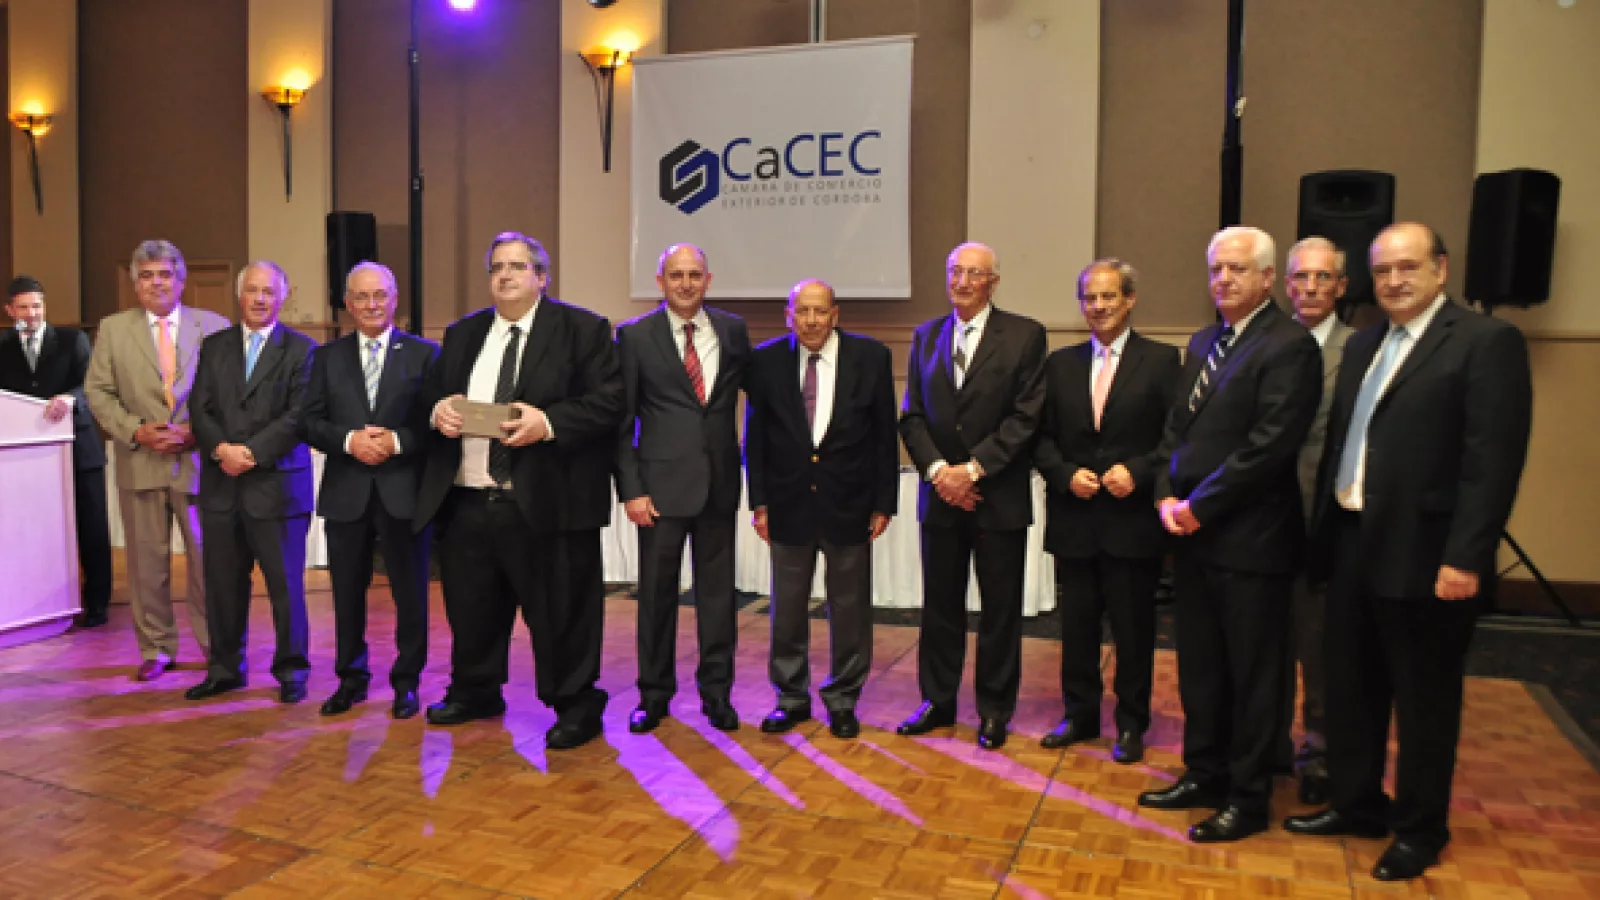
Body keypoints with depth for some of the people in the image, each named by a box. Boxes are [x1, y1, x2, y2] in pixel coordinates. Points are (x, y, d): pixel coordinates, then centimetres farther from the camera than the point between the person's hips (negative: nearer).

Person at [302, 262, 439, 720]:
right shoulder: (328, 356, 9)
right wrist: (350, 440, -14)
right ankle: (351, 679, 27)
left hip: (404, 491, -2)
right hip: (346, 493, 3)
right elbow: (311, 422, 3)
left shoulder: (425, 353, 2)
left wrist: (396, 441, -17)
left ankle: (406, 683, 19)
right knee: (347, 593, 12)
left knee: (410, 593, 5)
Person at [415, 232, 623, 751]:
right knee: (470, 607, 17)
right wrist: (439, 410, -2)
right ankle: (475, 692, 38)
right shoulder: (462, 333, 17)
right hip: (467, 503, 6)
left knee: (559, 611, 1)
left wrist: (547, 424, -21)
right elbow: (431, 395, 22)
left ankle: (575, 705, 17)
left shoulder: (582, 329, -1)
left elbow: (608, 403, -9)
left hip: (547, 503, -5)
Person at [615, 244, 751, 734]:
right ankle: (654, 694, 22)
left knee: (717, 590, 9)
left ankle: (717, 693, 23)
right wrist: (631, 488, -8)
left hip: (719, 482, 2)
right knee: (657, 592, 6)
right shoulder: (635, 335, -1)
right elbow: (621, 420, -2)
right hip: (662, 484, -2)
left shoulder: (733, 329, 5)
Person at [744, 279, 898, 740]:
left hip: (849, 503, -1)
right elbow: (755, 436, 2)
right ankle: (791, 697, 27)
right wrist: (759, 501, -1)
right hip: (789, 501, 1)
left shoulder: (870, 356, -5)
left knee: (849, 607, 9)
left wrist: (884, 503, -3)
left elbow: (885, 435, -2)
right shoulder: (766, 360, -3)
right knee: (787, 608, 11)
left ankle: (842, 700, 26)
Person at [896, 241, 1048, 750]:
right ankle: (937, 701, 25)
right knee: (940, 605, 11)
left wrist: (973, 468, -15)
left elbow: (1026, 416, -9)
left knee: (1000, 608, 7)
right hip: (941, 494, 3)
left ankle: (995, 709, 21)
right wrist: (938, 469, -9)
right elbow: (912, 416, 6)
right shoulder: (926, 336, 9)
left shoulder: (1025, 335, -3)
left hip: (1000, 496, -3)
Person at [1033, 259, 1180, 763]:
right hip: (1074, 519, 3)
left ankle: (1131, 724, 23)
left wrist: (1138, 471, -17)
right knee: (1077, 625, 13)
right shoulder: (1061, 363, 8)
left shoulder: (1161, 361, -1)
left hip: (1133, 519, -3)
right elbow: (1042, 437, 7)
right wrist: (1067, 474, -9)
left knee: (1133, 629, 8)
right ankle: (1080, 714, 28)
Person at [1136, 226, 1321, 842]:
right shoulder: (1203, 343, 15)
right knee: (1198, 667, 16)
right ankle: (1204, 774, 31)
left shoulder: (1289, 346, -11)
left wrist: (1198, 505, -15)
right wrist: (1167, 496, -1)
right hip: (1192, 533, 8)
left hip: (1249, 537, -8)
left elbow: (1268, 446, -19)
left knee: (1253, 673, 6)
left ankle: (1248, 797, 19)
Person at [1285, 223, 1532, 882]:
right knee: (1351, 689, 17)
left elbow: (1493, 460, -16)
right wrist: (1323, 529, 9)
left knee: (1424, 701, 8)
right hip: (1354, 546, 7)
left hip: (1424, 555, -7)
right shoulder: (1363, 345, 13)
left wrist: (1465, 557, -21)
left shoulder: (1486, 341, -10)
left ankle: (1420, 829, 26)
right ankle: (1357, 804, 34)